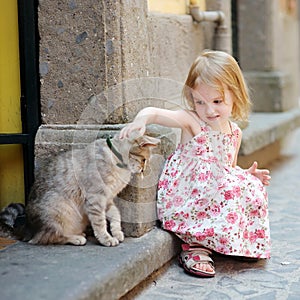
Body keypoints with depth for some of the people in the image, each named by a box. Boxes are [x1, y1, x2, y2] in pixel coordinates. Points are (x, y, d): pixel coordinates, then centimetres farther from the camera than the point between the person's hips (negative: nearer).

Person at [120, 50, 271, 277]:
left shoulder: (235, 133, 10)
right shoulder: (192, 122, -9)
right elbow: (154, 112, -25)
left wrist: (248, 174, 6)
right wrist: (141, 120, -48)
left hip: (218, 194, 7)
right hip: (186, 197, -7)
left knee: (252, 188, -8)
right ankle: (195, 249, -18)